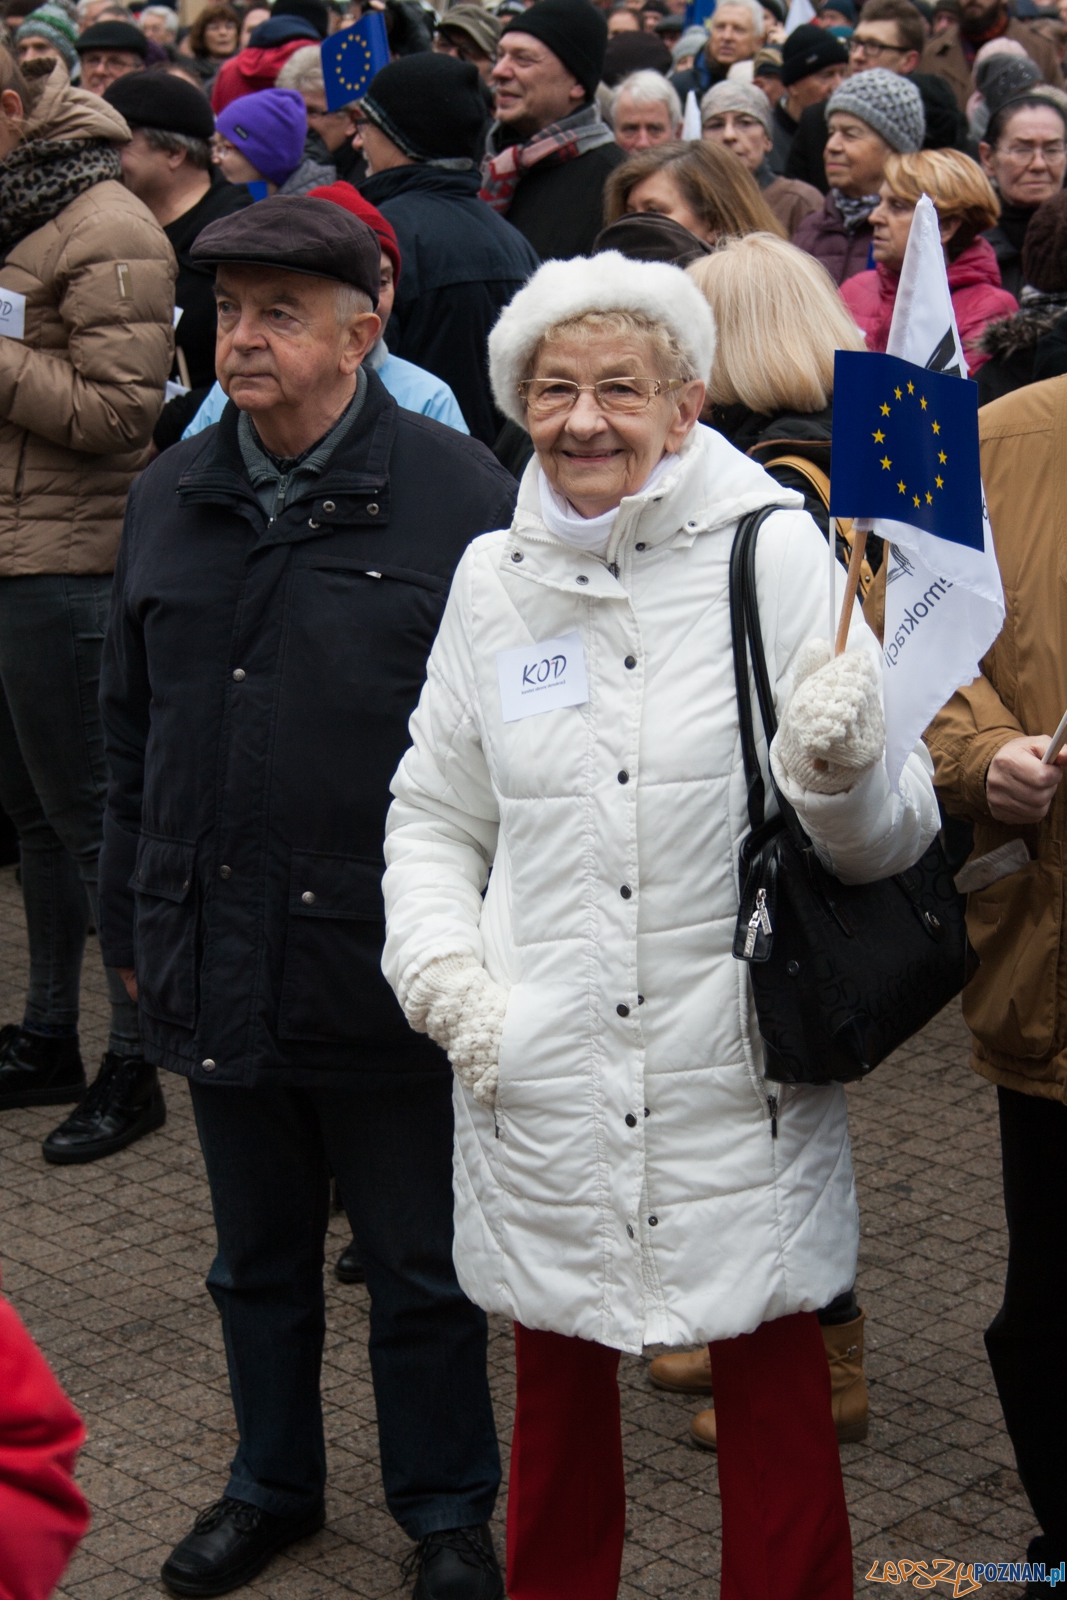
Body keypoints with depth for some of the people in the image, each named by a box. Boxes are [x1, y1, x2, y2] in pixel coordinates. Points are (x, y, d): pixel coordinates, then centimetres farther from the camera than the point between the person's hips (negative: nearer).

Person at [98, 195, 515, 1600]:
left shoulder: (458, 496, -8)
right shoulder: (170, 499, 7)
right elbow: (131, 732, 14)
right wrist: (130, 919, 14)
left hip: (385, 963, -4)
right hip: (218, 956, 5)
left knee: (421, 1270, 10)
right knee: (258, 1259, 20)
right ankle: (274, 1484, 39)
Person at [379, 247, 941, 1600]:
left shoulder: (777, 553, -6)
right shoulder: (494, 578, 4)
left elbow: (893, 838, -7)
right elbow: (431, 814, 14)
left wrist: (844, 774, -28)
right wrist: (445, 974, -2)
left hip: (739, 1075, -3)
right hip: (541, 1082, 3)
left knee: (775, 1391, 8)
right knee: (558, 1397, 18)